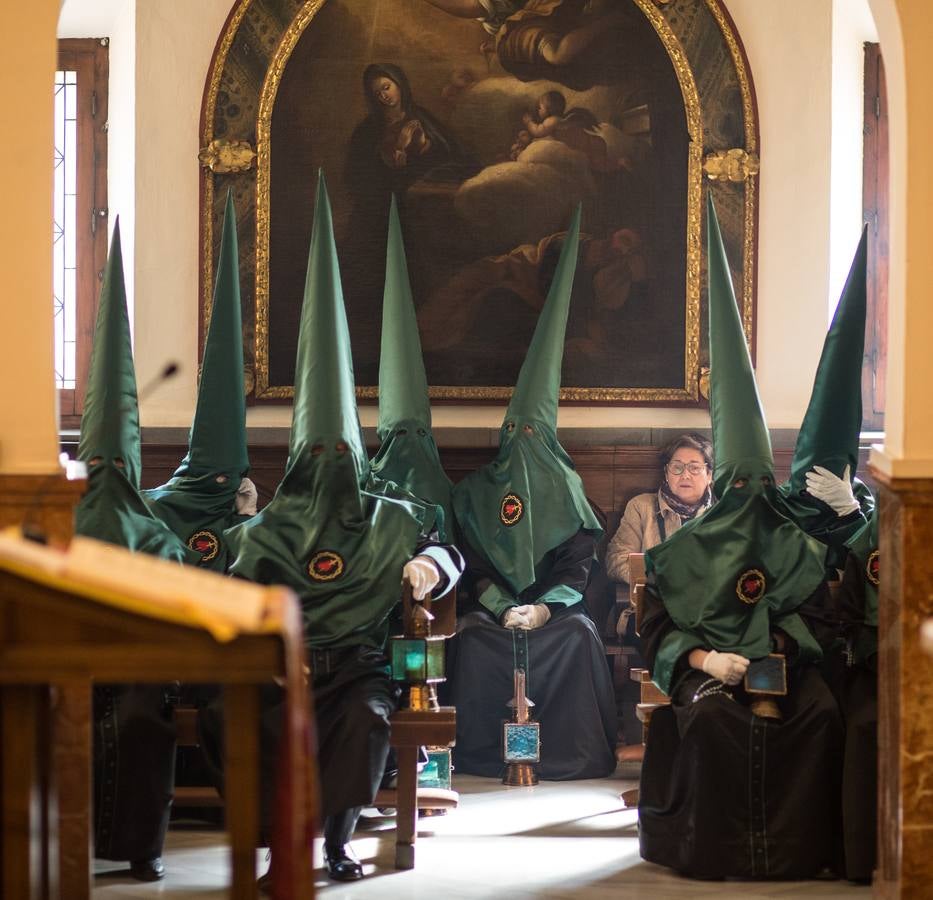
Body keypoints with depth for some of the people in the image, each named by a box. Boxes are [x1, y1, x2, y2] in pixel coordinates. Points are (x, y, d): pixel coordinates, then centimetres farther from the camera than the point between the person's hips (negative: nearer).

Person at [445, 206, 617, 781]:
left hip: (555, 607, 0)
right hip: (494, 605, 0)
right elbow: (473, 564, 3)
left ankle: (573, 752, -26)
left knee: (580, 636, -32)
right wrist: (503, 608, -15)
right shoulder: (476, 493, 9)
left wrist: (546, 606, -18)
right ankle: (481, 752, -25)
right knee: (473, 638, -32)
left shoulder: (567, 491, 7)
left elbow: (580, 563, 0)